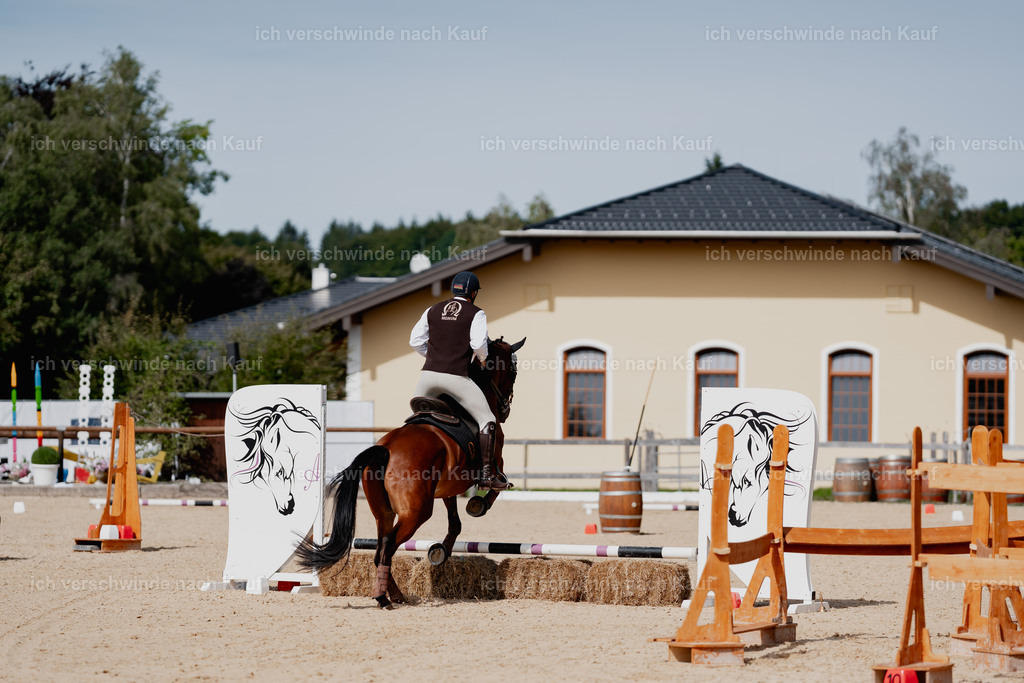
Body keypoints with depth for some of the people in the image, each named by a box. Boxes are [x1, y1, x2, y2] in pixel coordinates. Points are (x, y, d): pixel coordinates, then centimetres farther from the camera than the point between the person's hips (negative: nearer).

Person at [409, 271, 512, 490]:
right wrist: (482, 358, 8)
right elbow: (478, 343, -12)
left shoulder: (433, 311, 15)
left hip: (429, 374, 4)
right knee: (487, 420, 2)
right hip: (456, 377, -4)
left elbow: (415, 340, 12)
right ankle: (487, 474, -7)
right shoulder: (476, 314, 2)